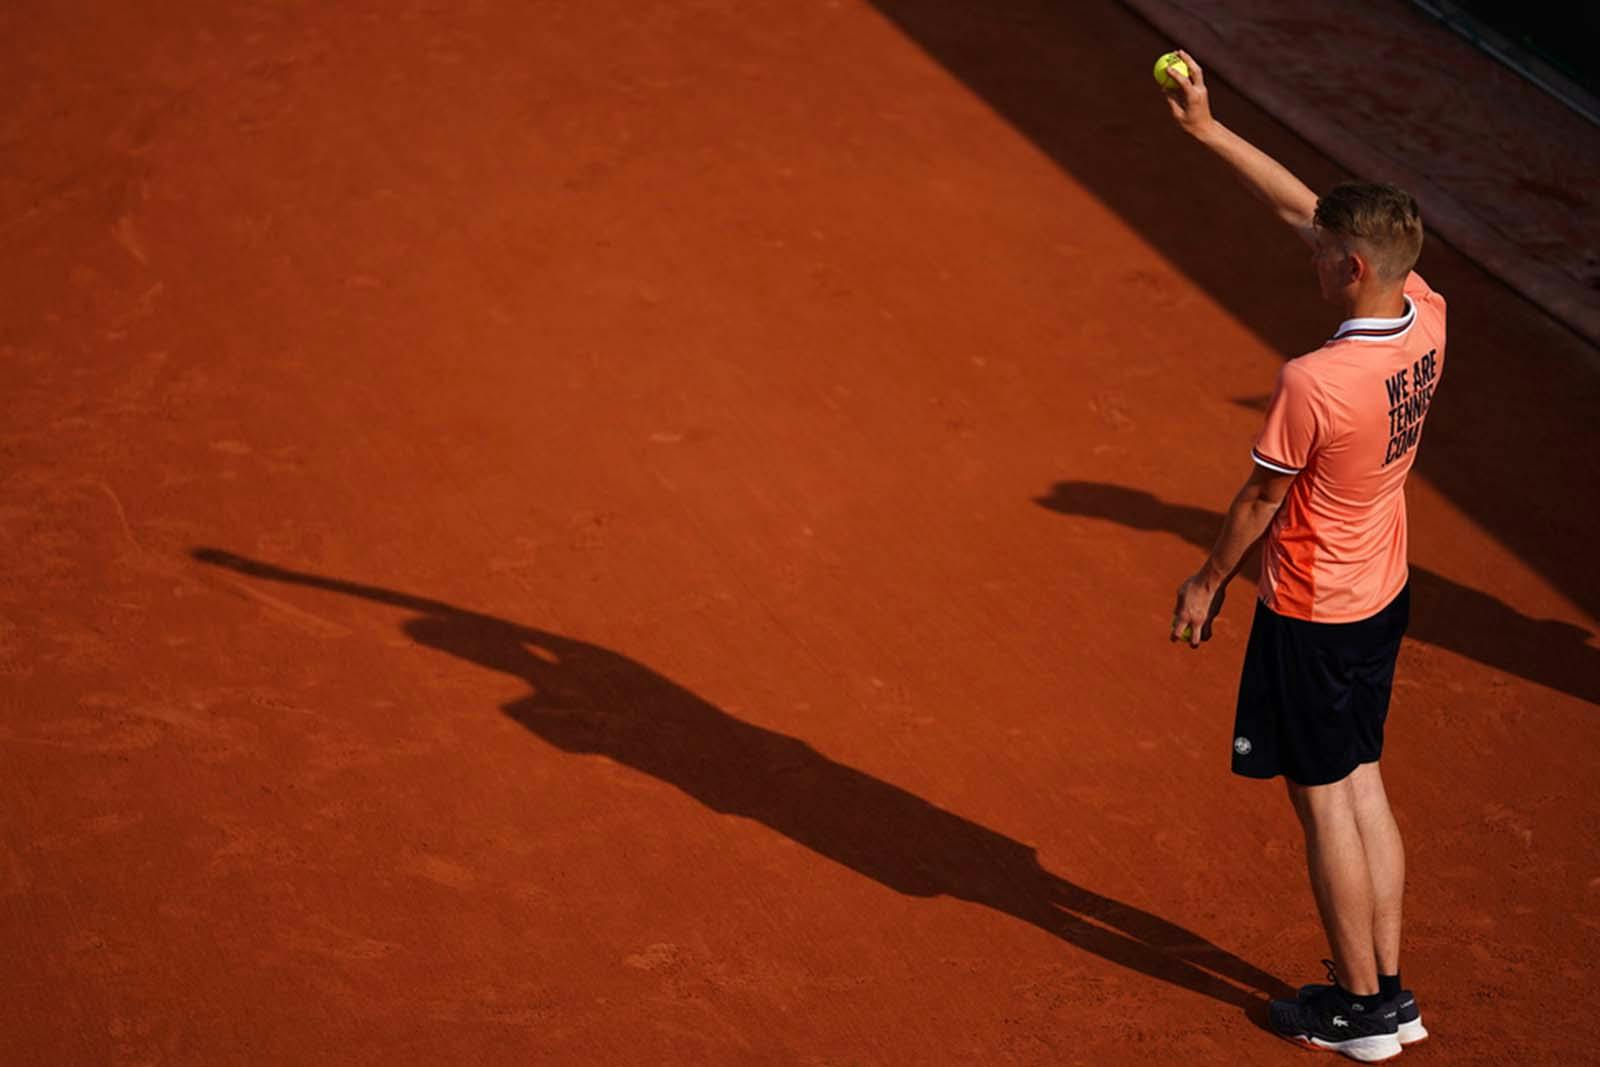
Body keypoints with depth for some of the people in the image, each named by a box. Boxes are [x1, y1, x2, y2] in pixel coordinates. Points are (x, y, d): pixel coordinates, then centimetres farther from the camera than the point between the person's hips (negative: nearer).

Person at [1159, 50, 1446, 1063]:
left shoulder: (1312, 382, -29)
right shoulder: (1428, 318, -7)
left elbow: (1260, 501, -15)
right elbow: (1307, 207, 1)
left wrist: (1207, 582, 3)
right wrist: (1209, 129, 3)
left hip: (1312, 614, -8)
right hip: (1383, 596, 8)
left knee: (1325, 801, 6)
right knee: (1364, 786, 17)